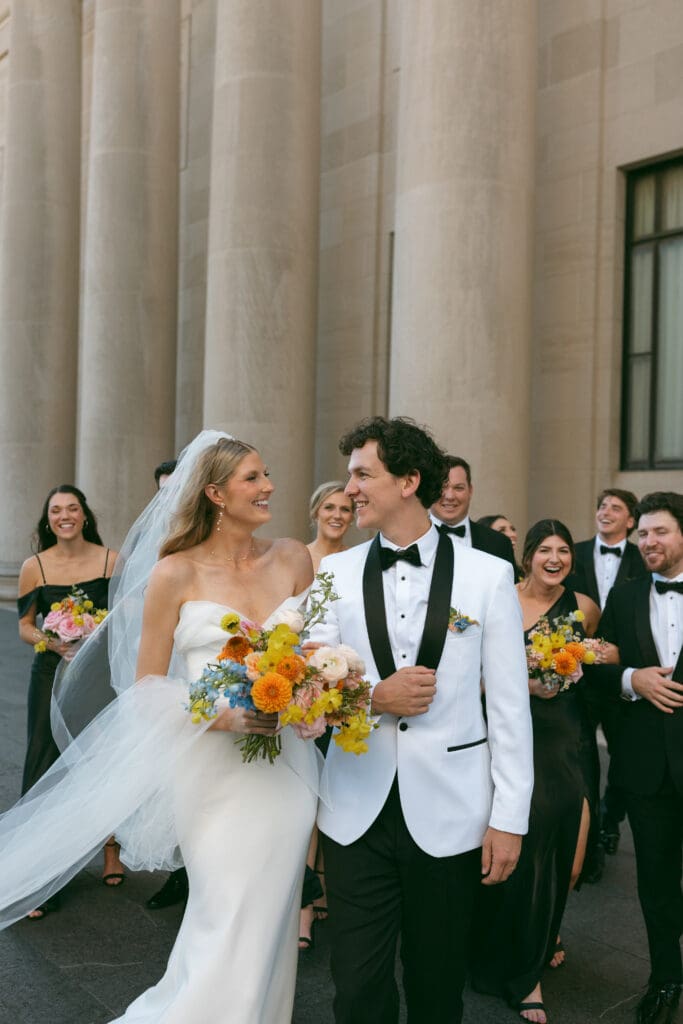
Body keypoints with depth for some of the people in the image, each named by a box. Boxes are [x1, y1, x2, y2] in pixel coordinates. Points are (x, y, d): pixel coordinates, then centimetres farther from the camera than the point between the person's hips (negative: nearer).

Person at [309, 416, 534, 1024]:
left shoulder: (488, 576, -4)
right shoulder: (336, 574, 2)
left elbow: (510, 706, -3)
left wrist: (510, 818, -4)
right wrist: (374, 698, -15)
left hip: (450, 814, -1)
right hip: (357, 812, 1)